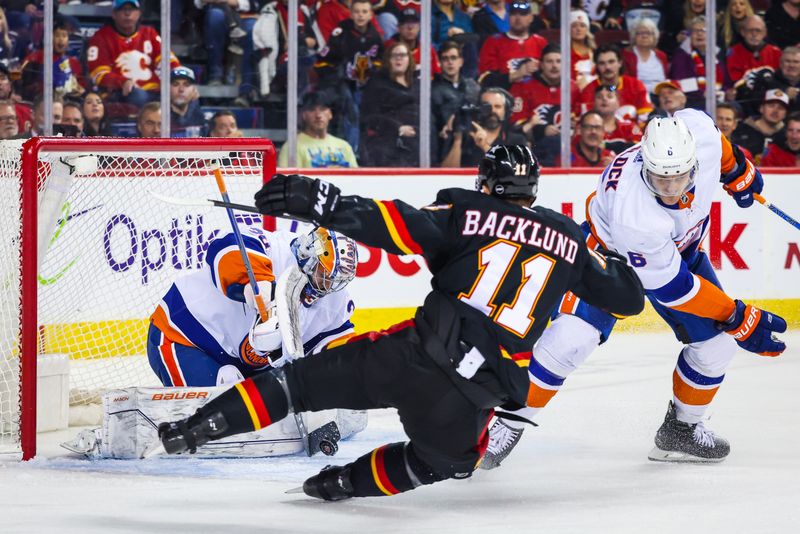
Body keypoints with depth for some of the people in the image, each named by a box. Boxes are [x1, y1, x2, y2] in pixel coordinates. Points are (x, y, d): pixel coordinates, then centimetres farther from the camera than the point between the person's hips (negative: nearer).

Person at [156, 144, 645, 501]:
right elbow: (626, 297, 26)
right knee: (445, 458, 31)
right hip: (480, 392, 2)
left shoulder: (469, 213, 7)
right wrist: (617, 264, 48)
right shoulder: (568, 238, 16)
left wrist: (324, 204, -8)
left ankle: (201, 426, 4)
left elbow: (398, 225, -9)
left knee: (308, 380, 11)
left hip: (420, 349, -1)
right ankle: (345, 482, 21)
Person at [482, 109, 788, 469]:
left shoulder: (700, 132, -33)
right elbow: (672, 286, -33)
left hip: (682, 245, 6)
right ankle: (508, 424, -5)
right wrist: (740, 319, -29)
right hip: (609, 247, -6)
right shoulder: (633, 216, -44)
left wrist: (738, 170, 8)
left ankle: (681, 429, 21)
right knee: (571, 336, -23)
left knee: (715, 341, -1)